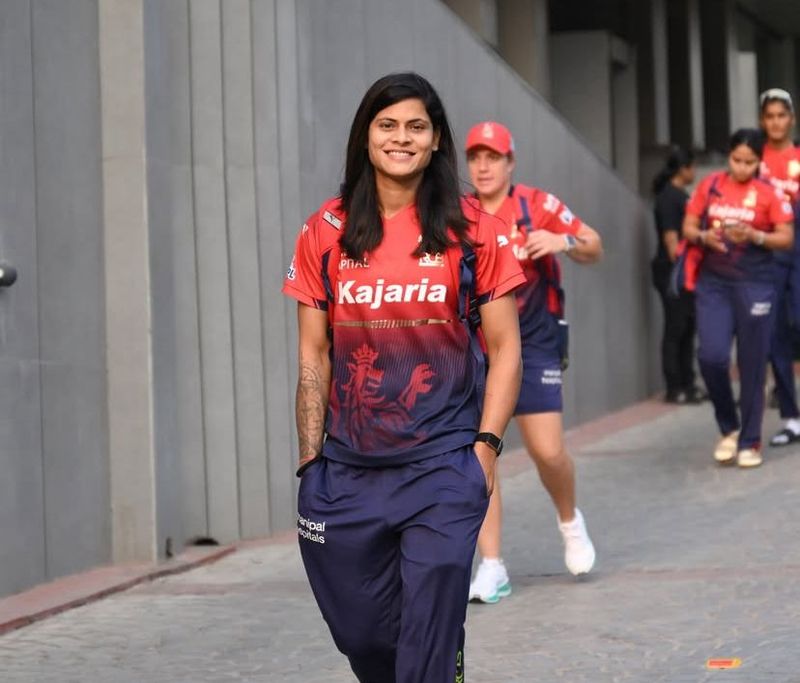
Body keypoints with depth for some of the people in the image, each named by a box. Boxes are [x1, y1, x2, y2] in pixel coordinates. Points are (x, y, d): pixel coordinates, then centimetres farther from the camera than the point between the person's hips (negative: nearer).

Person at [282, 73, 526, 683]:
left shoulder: (470, 230, 1)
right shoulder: (327, 232, 5)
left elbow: (505, 348, 3)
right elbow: (314, 357, 9)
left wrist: (485, 445, -6)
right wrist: (310, 461, 4)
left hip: (442, 471, -2)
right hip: (346, 473, 2)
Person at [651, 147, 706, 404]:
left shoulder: (681, 195, 16)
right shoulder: (668, 197, -12)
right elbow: (670, 236, -17)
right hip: (672, 273, -9)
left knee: (688, 328, 12)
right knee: (675, 329, -5)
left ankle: (687, 385, 18)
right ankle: (674, 389, -1)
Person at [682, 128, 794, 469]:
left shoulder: (768, 192, -1)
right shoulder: (710, 185, 5)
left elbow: (787, 238, -3)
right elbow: (688, 227, 9)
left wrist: (755, 236, -19)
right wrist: (704, 237, -13)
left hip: (754, 283, -1)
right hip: (713, 282, 2)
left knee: (752, 363, 1)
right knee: (711, 355, -10)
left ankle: (749, 441, 13)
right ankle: (728, 428, 12)